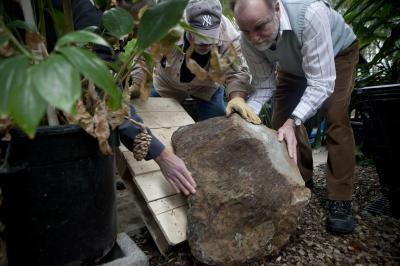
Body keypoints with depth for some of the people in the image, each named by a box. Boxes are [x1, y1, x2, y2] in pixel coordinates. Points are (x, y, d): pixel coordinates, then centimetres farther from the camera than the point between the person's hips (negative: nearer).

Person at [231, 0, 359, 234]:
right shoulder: (249, 40, -28)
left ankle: (341, 200, -10)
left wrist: (293, 121, -52)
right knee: (281, 119, -5)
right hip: (294, 64, 5)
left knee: (336, 118, -21)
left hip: (338, 53, -4)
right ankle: (301, 179, 16)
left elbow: (321, 82, -41)